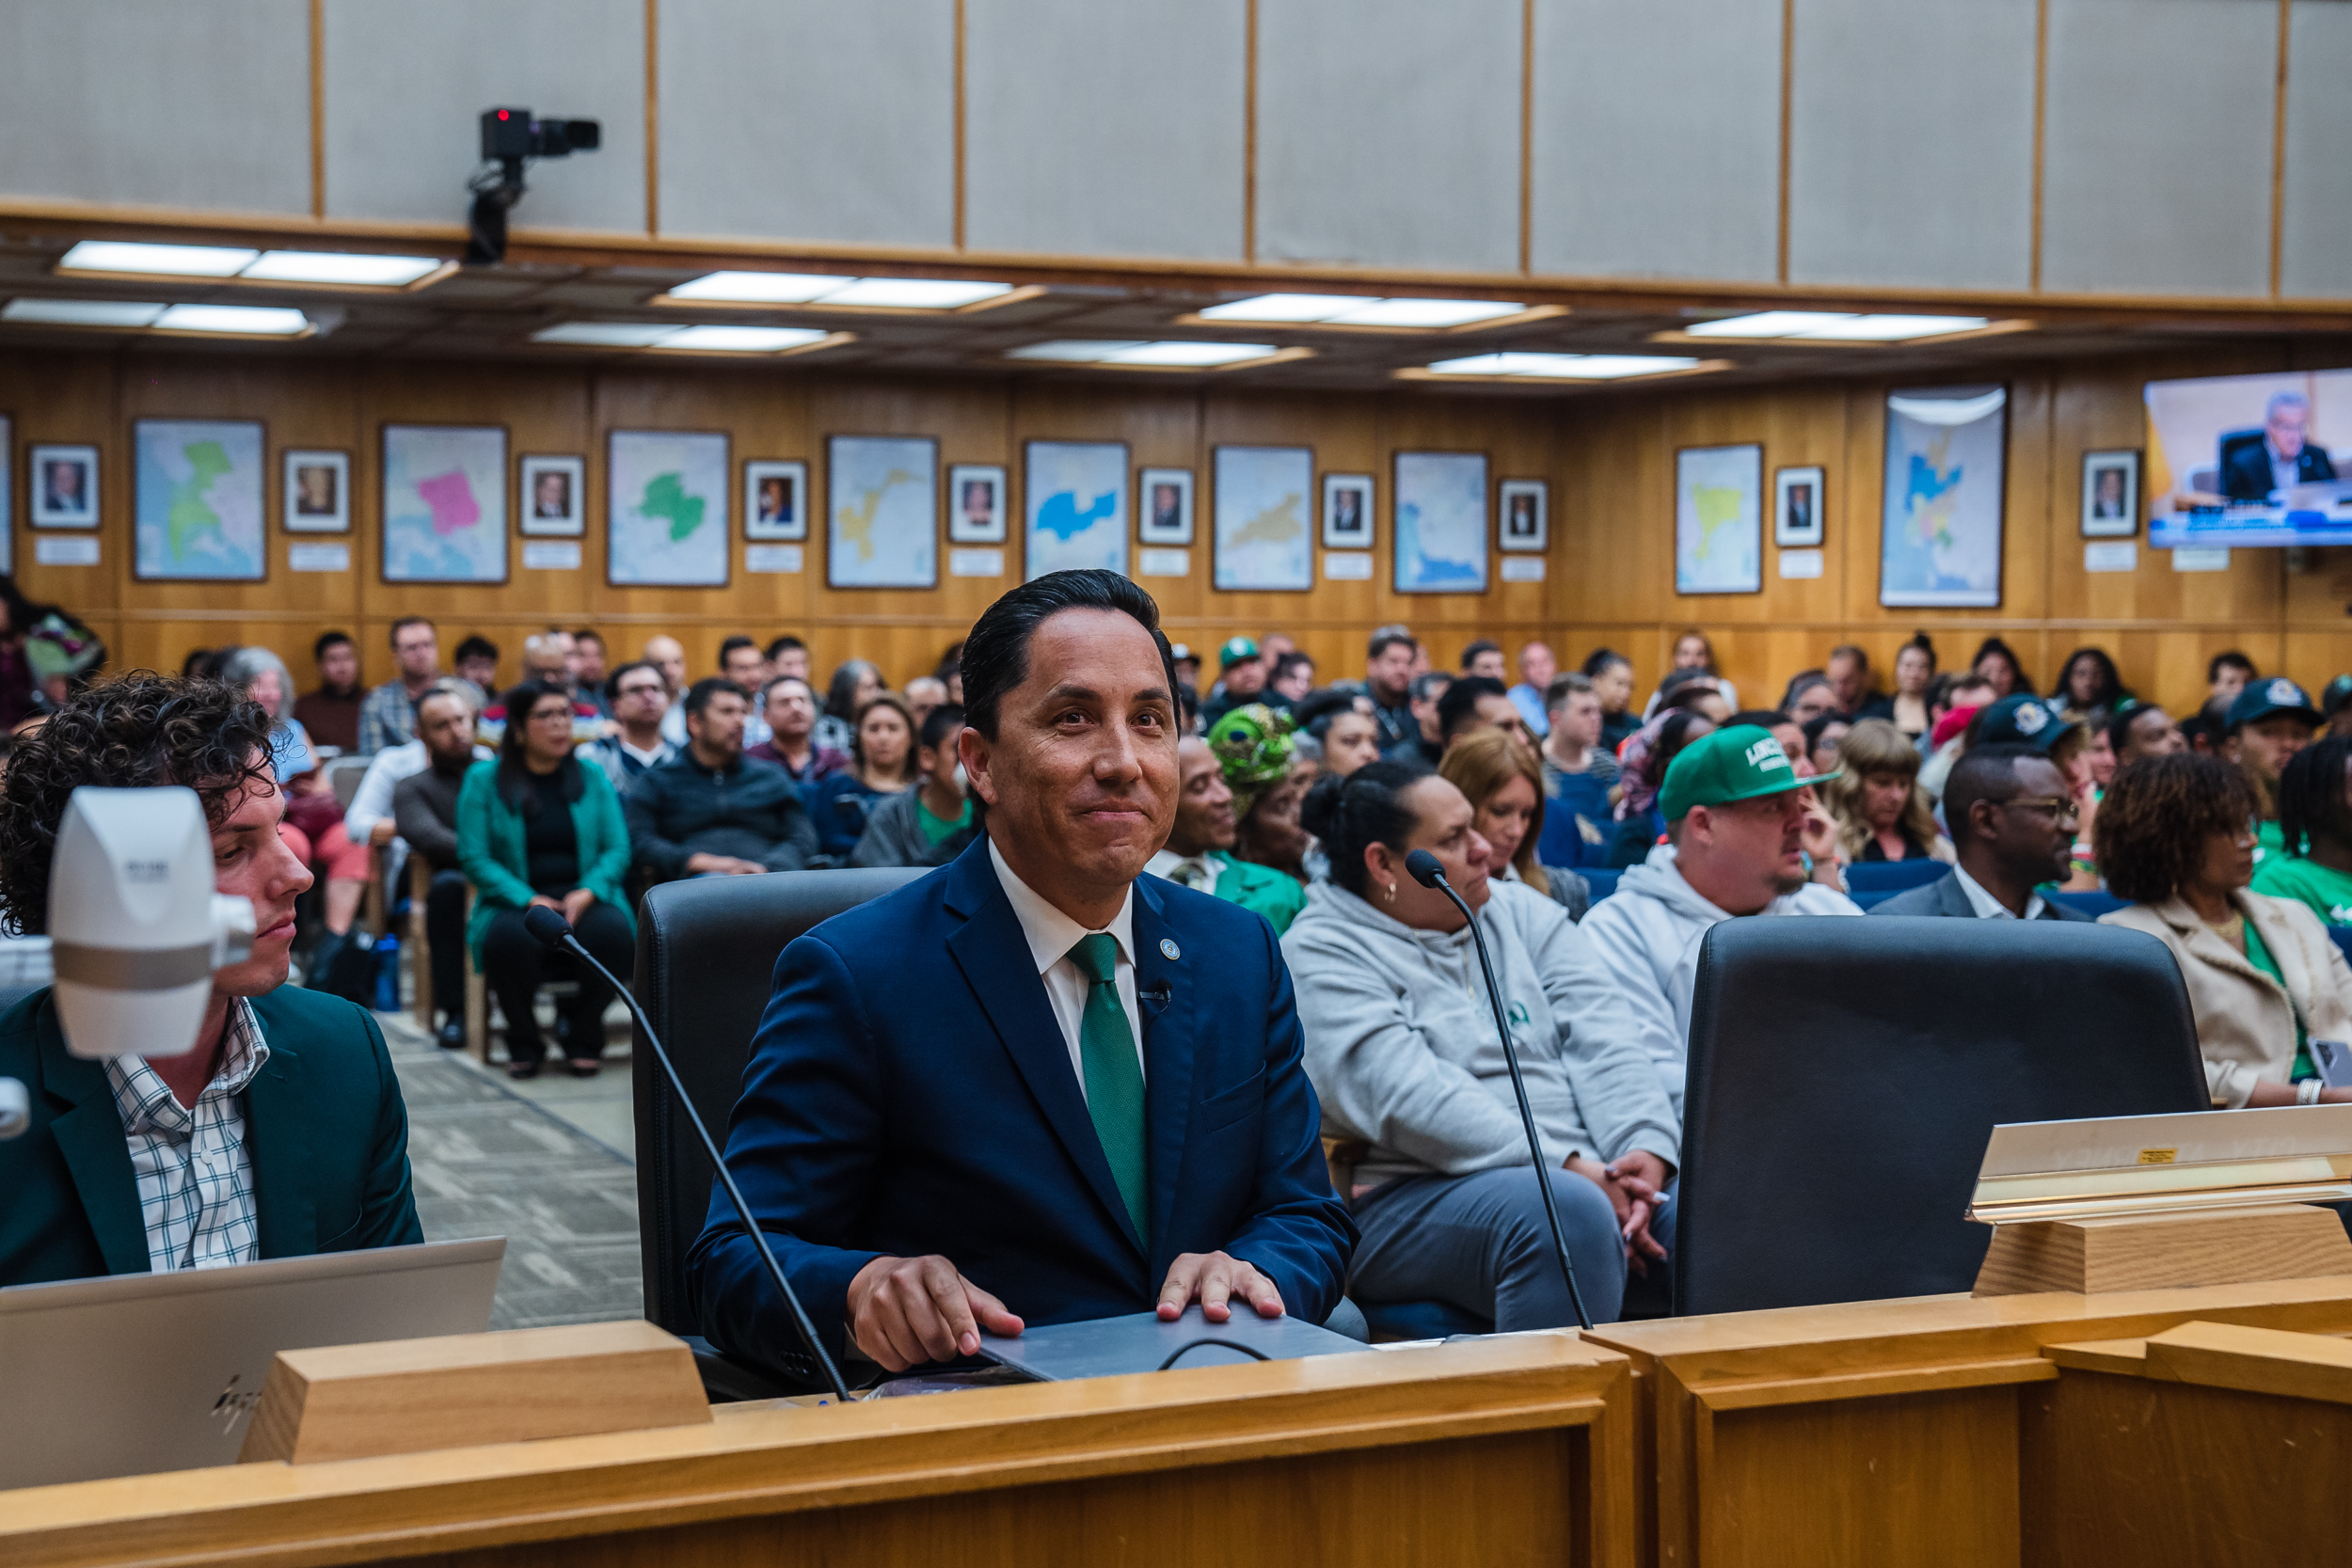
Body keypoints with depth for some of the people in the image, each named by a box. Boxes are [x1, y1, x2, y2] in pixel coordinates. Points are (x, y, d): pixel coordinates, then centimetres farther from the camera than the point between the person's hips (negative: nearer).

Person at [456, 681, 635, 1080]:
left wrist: (587, 892, -15)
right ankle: (523, 1042, -7)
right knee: (509, 938, -37)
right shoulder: (483, 779, 5)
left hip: (584, 900, 2)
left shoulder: (592, 777, 14)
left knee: (612, 931, -33)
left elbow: (618, 849, 6)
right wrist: (529, 900, -17)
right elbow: (474, 858, -3)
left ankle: (581, 1032, -2)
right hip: (515, 902, -2)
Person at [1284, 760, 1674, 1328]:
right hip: (1415, 1195, -5)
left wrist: (1646, 1150, -14)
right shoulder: (1321, 955, 0)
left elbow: (1603, 1044, 7)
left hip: (1588, 1171, 5)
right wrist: (1569, 1169, -22)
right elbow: (1411, 1100, -14)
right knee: (1573, 1212, -36)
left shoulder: (1522, 912, 19)